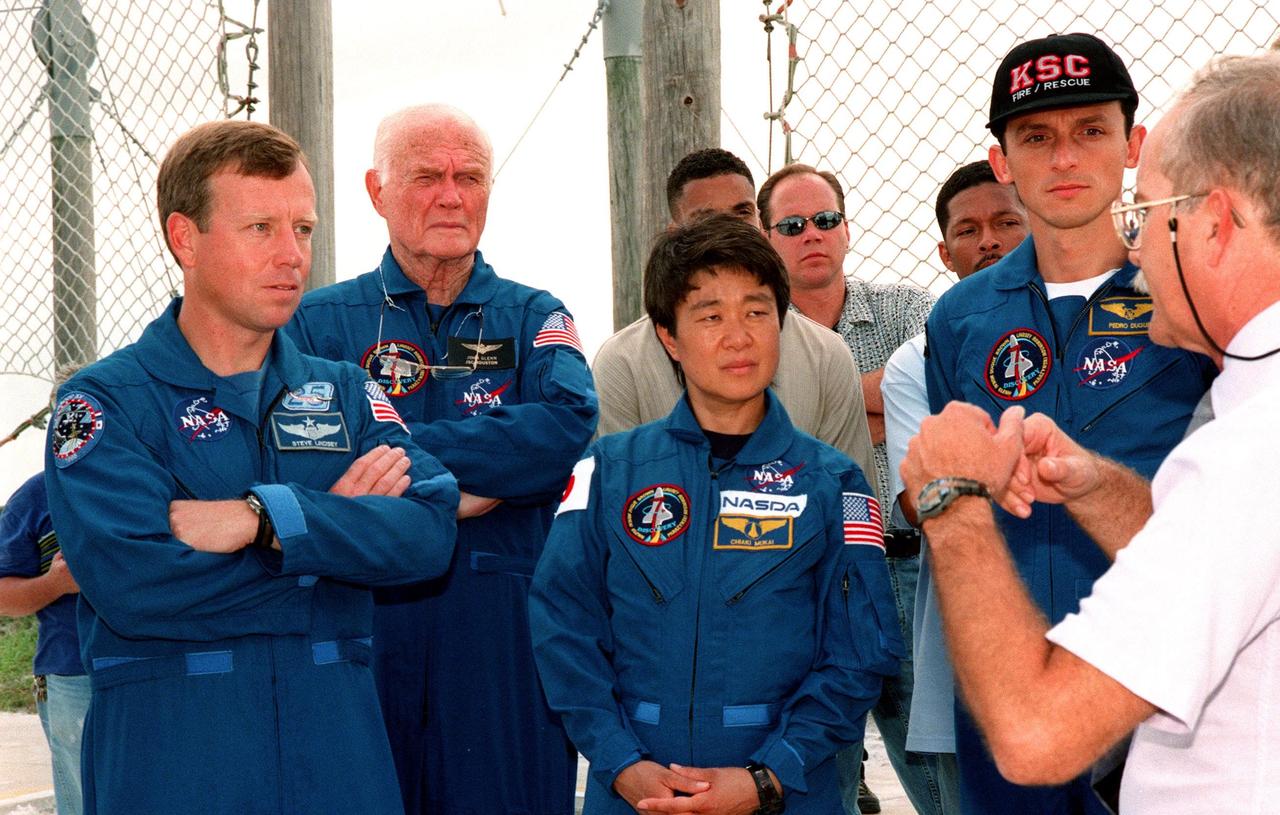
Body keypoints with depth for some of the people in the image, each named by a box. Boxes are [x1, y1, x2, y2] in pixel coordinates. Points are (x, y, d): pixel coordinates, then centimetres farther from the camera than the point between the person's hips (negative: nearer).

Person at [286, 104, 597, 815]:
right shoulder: (320, 323, 8)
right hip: (365, 636, -1)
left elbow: (570, 422, -11)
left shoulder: (533, 318, 10)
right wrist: (467, 488, -15)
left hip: (508, 642, 1)